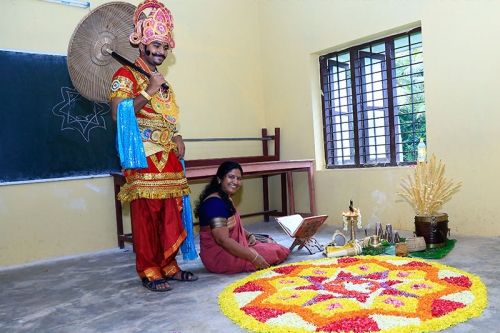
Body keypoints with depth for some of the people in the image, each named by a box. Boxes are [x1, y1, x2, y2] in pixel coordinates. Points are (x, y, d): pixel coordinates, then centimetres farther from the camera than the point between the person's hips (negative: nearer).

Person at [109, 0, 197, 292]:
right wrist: (149, 91, -15)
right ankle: (150, 272, 6)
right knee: (146, 216, -4)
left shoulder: (163, 83, 21)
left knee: (171, 217, 7)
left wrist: (177, 137, 9)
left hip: (169, 160, 7)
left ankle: (169, 266, 18)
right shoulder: (126, 75, -2)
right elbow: (119, 113, -15)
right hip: (144, 159, -7)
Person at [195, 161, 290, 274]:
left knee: (282, 250, 12)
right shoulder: (215, 202, -23)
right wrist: (253, 257, -26)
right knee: (278, 253, -9)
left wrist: (251, 237, 1)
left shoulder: (226, 199, 9)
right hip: (219, 256, -9)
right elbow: (223, 239, -29)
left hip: (231, 249, 9)